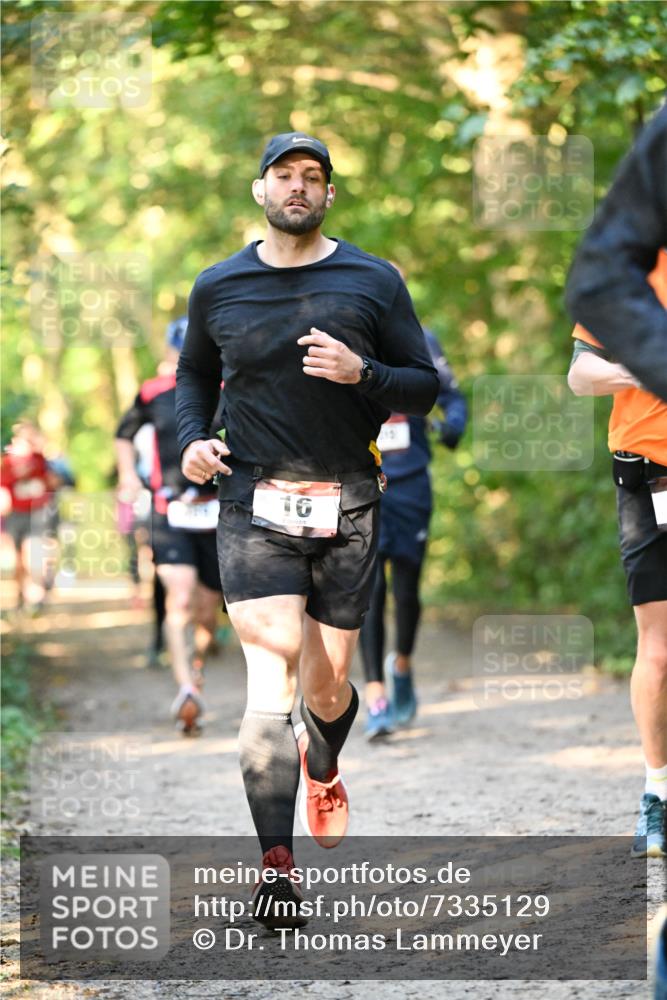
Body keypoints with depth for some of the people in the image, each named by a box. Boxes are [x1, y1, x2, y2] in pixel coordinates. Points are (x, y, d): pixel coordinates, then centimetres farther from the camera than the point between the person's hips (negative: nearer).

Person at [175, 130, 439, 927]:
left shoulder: (373, 282, 4)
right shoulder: (218, 288, 7)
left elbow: (424, 386, 5)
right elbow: (195, 373, 23)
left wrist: (361, 373, -14)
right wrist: (191, 439, 4)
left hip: (347, 507, 1)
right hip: (254, 503, -1)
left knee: (328, 687, 7)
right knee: (272, 675, -17)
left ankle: (323, 773, 44)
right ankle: (277, 863, -20)